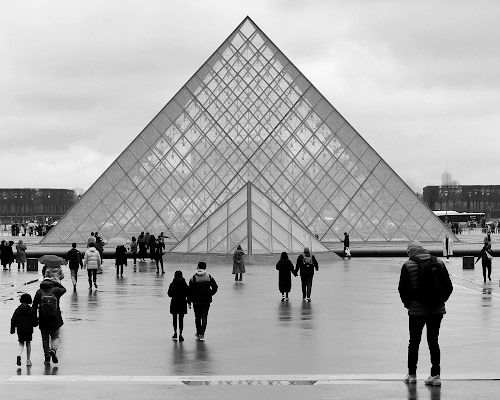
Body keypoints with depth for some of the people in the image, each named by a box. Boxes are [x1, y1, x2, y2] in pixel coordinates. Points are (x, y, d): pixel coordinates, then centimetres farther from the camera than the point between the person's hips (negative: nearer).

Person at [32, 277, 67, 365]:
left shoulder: (39, 292, -3)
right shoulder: (56, 290, -3)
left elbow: (34, 306, -2)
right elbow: (64, 289, 19)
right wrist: (56, 283, 16)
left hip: (43, 320, 0)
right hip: (55, 320, 0)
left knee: (45, 339, 13)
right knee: (55, 337, 13)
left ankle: (47, 356, 11)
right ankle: (53, 350, -14)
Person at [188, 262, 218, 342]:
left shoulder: (193, 278, -6)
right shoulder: (209, 277, -2)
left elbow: (190, 291, -7)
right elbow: (215, 287, -4)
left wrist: (189, 301, -1)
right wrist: (210, 294, 12)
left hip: (196, 301, 0)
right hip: (206, 301, 0)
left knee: (197, 317, 16)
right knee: (204, 317, 1)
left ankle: (198, 333, 27)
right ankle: (202, 334, -12)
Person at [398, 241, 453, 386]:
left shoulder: (408, 266, -7)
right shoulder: (439, 263, 3)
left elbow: (403, 289, -6)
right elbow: (449, 287, 5)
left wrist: (409, 304, 8)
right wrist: (440, 301, 13)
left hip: (417, 310, -3)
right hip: (437, 310, 3)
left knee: (414, 342, 11)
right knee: (434, 341, 10)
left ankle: (412, 374, 19)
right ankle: (436, 375, 6)